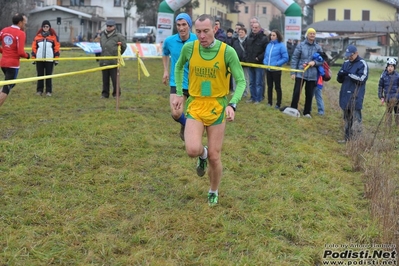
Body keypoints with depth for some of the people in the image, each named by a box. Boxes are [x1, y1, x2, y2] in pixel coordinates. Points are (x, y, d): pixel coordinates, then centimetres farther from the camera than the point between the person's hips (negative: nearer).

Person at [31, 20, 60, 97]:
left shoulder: (53, 36, 3)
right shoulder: (38, 36, 7)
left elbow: (56, 47, 3)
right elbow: (34, 47, 9)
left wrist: (56, 58, -1)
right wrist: (33, 57, 5)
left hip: (50, 59, -2)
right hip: (39, 59, 2)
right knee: (40, 75, 7)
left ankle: (48, 91, 8)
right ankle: (39, 90, 14)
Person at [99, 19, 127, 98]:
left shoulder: (118, 36, -5)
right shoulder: (103, 35, 11)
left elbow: (124, 47, 4)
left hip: (113, 61, -5)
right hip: (104, 61, 5)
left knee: (114, 78, -2)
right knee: (105, 79, 10)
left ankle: (116, 93, 10)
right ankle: (105, 93, 18)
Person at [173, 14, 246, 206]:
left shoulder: (227, 51, -13)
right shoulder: (189, 48, -6)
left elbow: (241, 81, -8)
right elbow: (178, 67, 16)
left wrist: (232, 104, -23)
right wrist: (179, 93, 10)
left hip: (217, 108, -1)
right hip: (195, 106, 1)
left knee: (214, 157, 4)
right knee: (193, 150, -20)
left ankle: (214, 192, 32)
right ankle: (202, 154, 20)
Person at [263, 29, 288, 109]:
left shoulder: (281, 45, -11)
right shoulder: (269, 45, 8)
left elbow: (285, 58, -13)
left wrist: (277, 64, -18)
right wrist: (265, 62, -1)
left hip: (276, 70, -6)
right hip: (268, 69, 6)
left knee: (277, 87, 3)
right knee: (269, 86, 14)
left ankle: (278, 104, 11)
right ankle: (269, 102, 24)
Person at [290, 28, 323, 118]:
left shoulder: (318, 47, 3)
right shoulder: (301, 45, -2)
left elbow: (322, 61, 7)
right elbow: (294, 59, 0)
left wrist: (315, 62, -14)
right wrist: (293, 72, -4)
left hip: (312, 75, 2)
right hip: (300, 73, -2)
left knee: (309, 94, 8)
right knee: (296, 92, -3)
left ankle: (307, 112, 20)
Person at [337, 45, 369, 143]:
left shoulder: (362, 64, -6)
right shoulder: (346, 63, 13)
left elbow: (362, 79, -16)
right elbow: (340, 80, 14)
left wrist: (349, 73, -21)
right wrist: (340, 75, -9)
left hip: (356, 96, -7)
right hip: (345, 95, 7)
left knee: (355, 118, -11)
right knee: (347, 118, 13)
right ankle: (348, 137, 22)